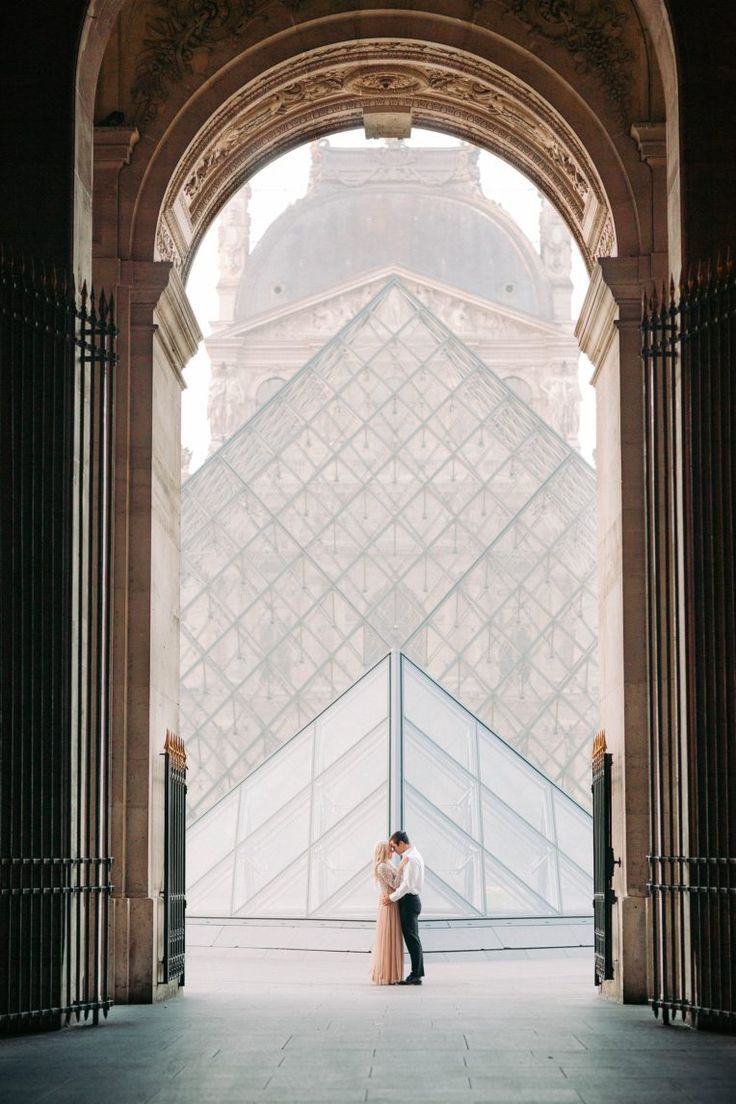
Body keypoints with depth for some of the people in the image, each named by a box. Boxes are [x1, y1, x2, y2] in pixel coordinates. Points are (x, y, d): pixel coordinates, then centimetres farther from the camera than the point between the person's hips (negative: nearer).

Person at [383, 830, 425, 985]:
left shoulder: (411, 858, -17)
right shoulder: (412, 856, 16)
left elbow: (407, 884, -21)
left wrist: (392, 897, -14)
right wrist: (392, 895, 6)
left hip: (409, 901, -10)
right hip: (410, 900, 10)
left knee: (411, 938, -7)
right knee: (412, 938, 12)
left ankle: (415, 976, -5)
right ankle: (417, 974, 16)